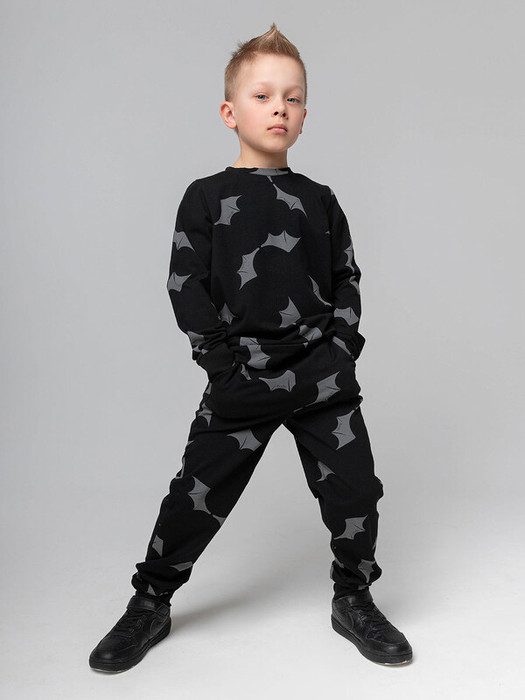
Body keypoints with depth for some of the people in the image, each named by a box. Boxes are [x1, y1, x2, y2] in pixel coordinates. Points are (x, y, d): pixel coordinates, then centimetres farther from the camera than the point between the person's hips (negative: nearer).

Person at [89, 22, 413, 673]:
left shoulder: (319, 200, 12)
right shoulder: (207, 198, 3)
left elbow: (346, 278, 15)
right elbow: (186, 286, -1)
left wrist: (343, 343, 0)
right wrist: (222, 359, -8)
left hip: (323, 372, 3)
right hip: (240, 378, -2)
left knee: (354, 487, 2)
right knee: (197, 492, 2)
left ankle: (353, 600, 26)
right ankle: (149, 605, 24)